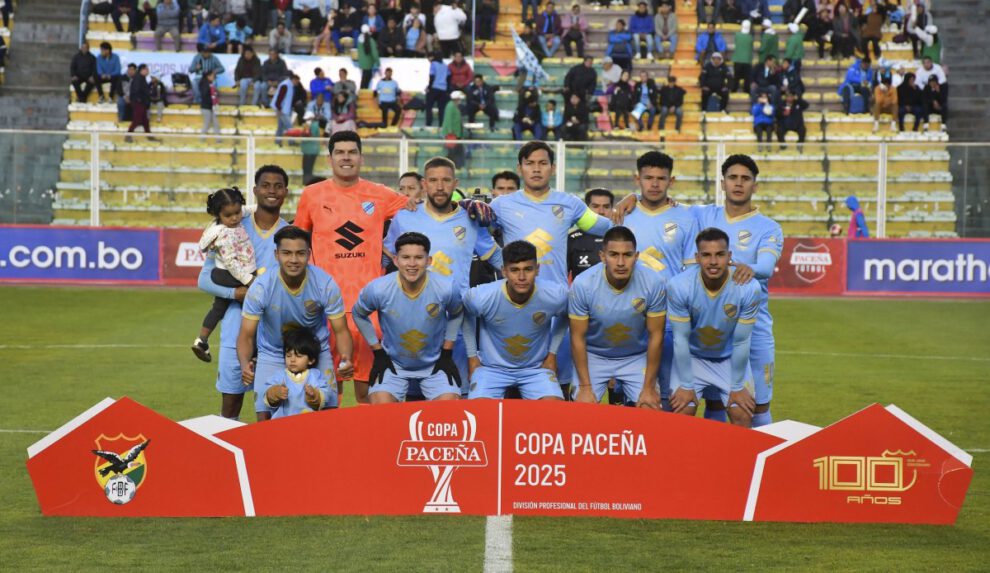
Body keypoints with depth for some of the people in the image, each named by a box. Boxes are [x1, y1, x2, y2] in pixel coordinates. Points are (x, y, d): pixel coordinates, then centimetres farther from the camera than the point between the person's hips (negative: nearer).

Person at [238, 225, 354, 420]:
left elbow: (341, 330, -14)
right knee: (265, 420, -8)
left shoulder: (325, 284, -22)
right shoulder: (261, 287, -24)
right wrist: (244, 364, -39)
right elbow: (246, 335, -19)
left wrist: (346, 358, -35)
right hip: (272, 355, -1)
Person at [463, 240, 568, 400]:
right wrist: (472, 356, 5)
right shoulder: (481, 297, -24)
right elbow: (466, 315, 2)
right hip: (492, 367, -1)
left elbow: (564, 316, 6)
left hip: (536, 368, 1)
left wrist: (552, 352, 3)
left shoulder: (555, 296, -21)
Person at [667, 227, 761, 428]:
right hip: (692, 357, -1)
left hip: (731, 359, 1)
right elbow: (681, 338, -18)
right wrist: (686, 385, -12)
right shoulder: (679, 286, -28)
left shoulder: (748, 288, -26)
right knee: (681, 414, -10)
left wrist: (737, 387, -9)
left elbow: (741, 342, -16)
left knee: (743, 416, -6)